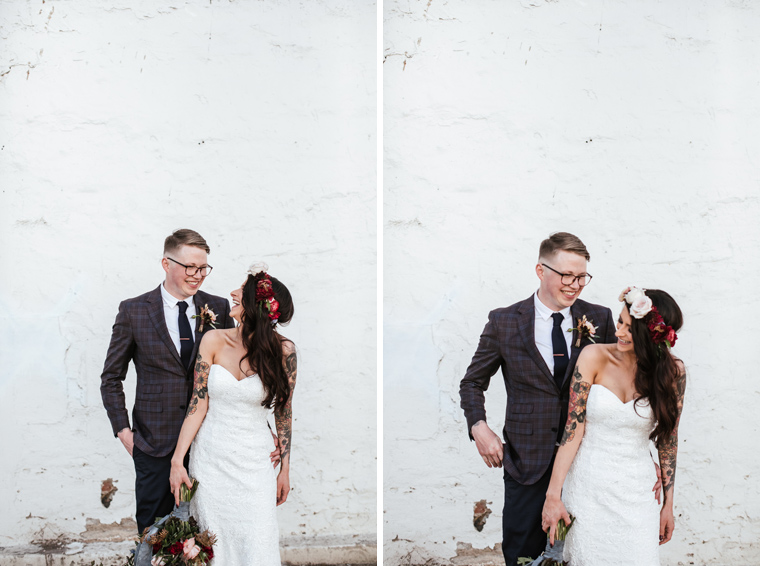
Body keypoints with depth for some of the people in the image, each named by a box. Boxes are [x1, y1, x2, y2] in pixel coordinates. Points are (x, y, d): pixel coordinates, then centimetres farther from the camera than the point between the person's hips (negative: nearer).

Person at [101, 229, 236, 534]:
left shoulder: (218, 309, 3)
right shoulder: (134, 311, -2)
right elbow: (111, 377, 5)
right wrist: (123, 430, -2)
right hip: (155, 439, -1)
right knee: (154, 524, 8)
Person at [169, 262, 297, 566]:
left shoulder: (282, 350, -8)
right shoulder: (215, 341, -5)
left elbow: (284, 411, 2)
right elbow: (198, 404, -3)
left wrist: (285, 470, 6)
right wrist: (177, 461, -7)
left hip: (255, 464, -1)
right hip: (210, 460, 1)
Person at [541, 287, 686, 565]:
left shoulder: (672, 372, -5)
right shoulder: (594, 357, -9)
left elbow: (667, 438, 5)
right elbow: (573, 430, -9)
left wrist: (668, 505, 10)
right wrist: (553, 496, -11)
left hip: (636, 493, 1)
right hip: (587, 487, 0)